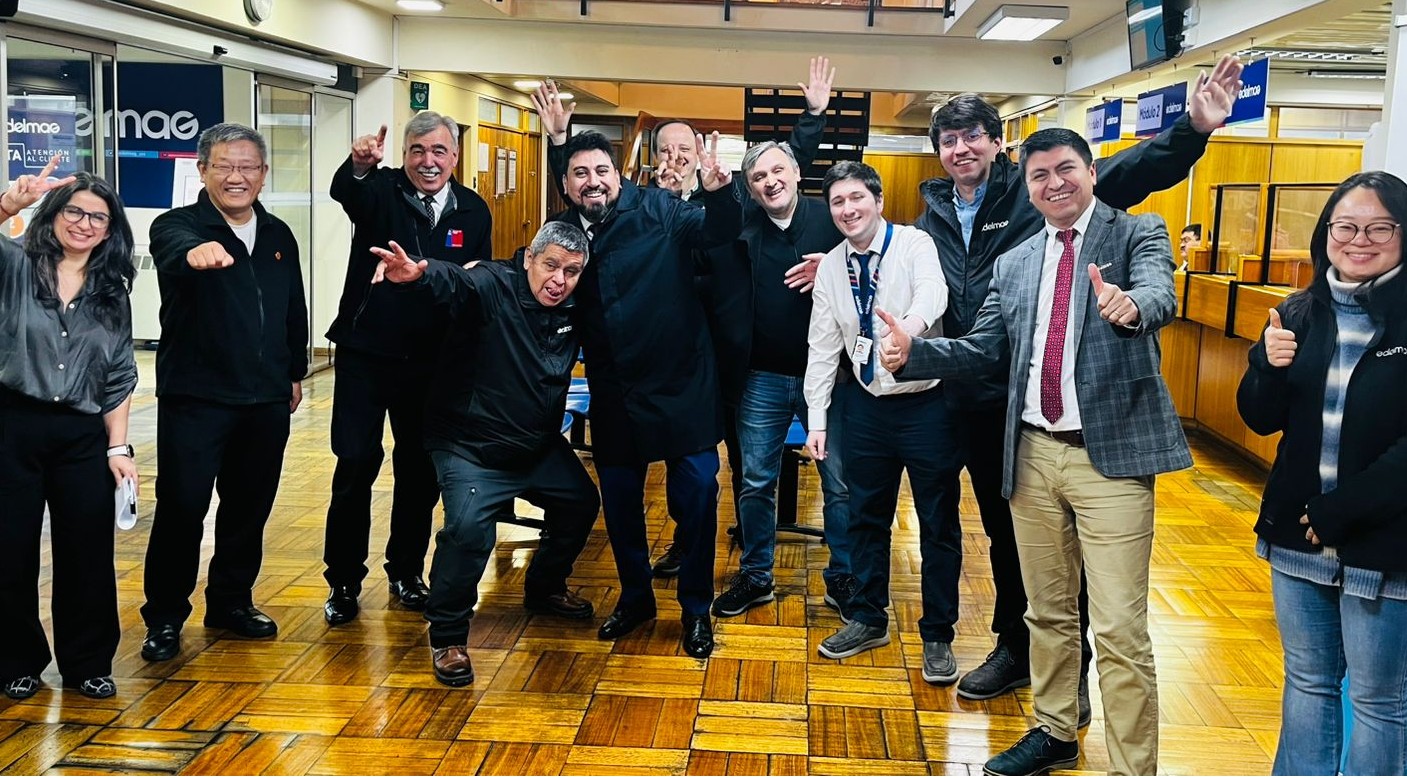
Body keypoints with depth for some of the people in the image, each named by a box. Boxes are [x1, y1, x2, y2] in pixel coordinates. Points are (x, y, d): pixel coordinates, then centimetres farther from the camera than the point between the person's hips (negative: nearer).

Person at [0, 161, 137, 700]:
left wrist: (118, 447, 2)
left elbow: (119, 377, 8)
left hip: (83, 436, 2)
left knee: (87, 554, 7)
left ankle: (88, 664, 23)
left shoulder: (112, 292, 8)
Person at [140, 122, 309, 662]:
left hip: (267, 400, 5)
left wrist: (296, 372, 20)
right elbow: (173, 251, -32)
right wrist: (196, 251, -55)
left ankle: (232, 602, 29)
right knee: (182, 508, -2)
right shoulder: (177, 226, -7)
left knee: (250, 507, 13)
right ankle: (164, 617, 13)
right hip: (195, 397, -5)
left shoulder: (279, 235, 10)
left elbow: (294, 309, 19)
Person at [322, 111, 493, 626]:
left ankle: (406, 572, 27)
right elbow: (343, 191, -30)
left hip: (431, 361, 3)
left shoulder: (474, 211, 4)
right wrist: (359, 165, -51)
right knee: (356, 464, -4)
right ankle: (344, 581, 10)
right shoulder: (380, 190, -5)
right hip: (366, 352, -3)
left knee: (420, 468, 11)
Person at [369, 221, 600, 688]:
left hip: (538, 448, 7)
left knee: (581, 503, 19)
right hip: (471, 448, -7)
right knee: (468, 526, -27)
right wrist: (422, 273, -63)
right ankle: (447, 637, -7)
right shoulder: (493, 287, -21)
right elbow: (456, 282, -41)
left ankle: (545, 589, 44)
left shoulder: (571, 311, 0)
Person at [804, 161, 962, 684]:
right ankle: (867, 619, 32)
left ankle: (938, 635, 20)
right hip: (867, 405, 5)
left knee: (938, 523, 6)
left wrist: (913, 322, -57)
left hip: (927, 402, -4)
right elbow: (822, 346, 6)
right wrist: (816, 418, 3)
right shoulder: (830, 268, 2)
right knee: (865, 517, 15)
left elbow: (933, 291, -34)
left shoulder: (914, 245, -13)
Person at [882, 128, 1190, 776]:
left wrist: (1130, 307, -44)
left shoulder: (1138, 235, -1)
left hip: (1111, 455, -5)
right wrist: (912, 354, -7)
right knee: (1047, 612, 18)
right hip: (1034, 454, 5)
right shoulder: (1013, 265, 13)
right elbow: (983, 350, 10)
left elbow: (1159, 296, -21)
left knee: (1119, 629, -5)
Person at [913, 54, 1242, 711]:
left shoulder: (1033, 193, -7)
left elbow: (1125, 173, -17)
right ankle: (1014, 649, 35)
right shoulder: (933, 218, 9)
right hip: (977, 403, 5)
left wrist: (1193, 131, -32)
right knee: (1002, 532, 18)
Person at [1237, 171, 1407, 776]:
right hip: (1297, 538, 5)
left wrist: (1340, 511, -15)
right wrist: (1270, 367, -15)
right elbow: (1261, 419, 4)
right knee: (1307, 682, 18)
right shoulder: (1300, 314, 3)